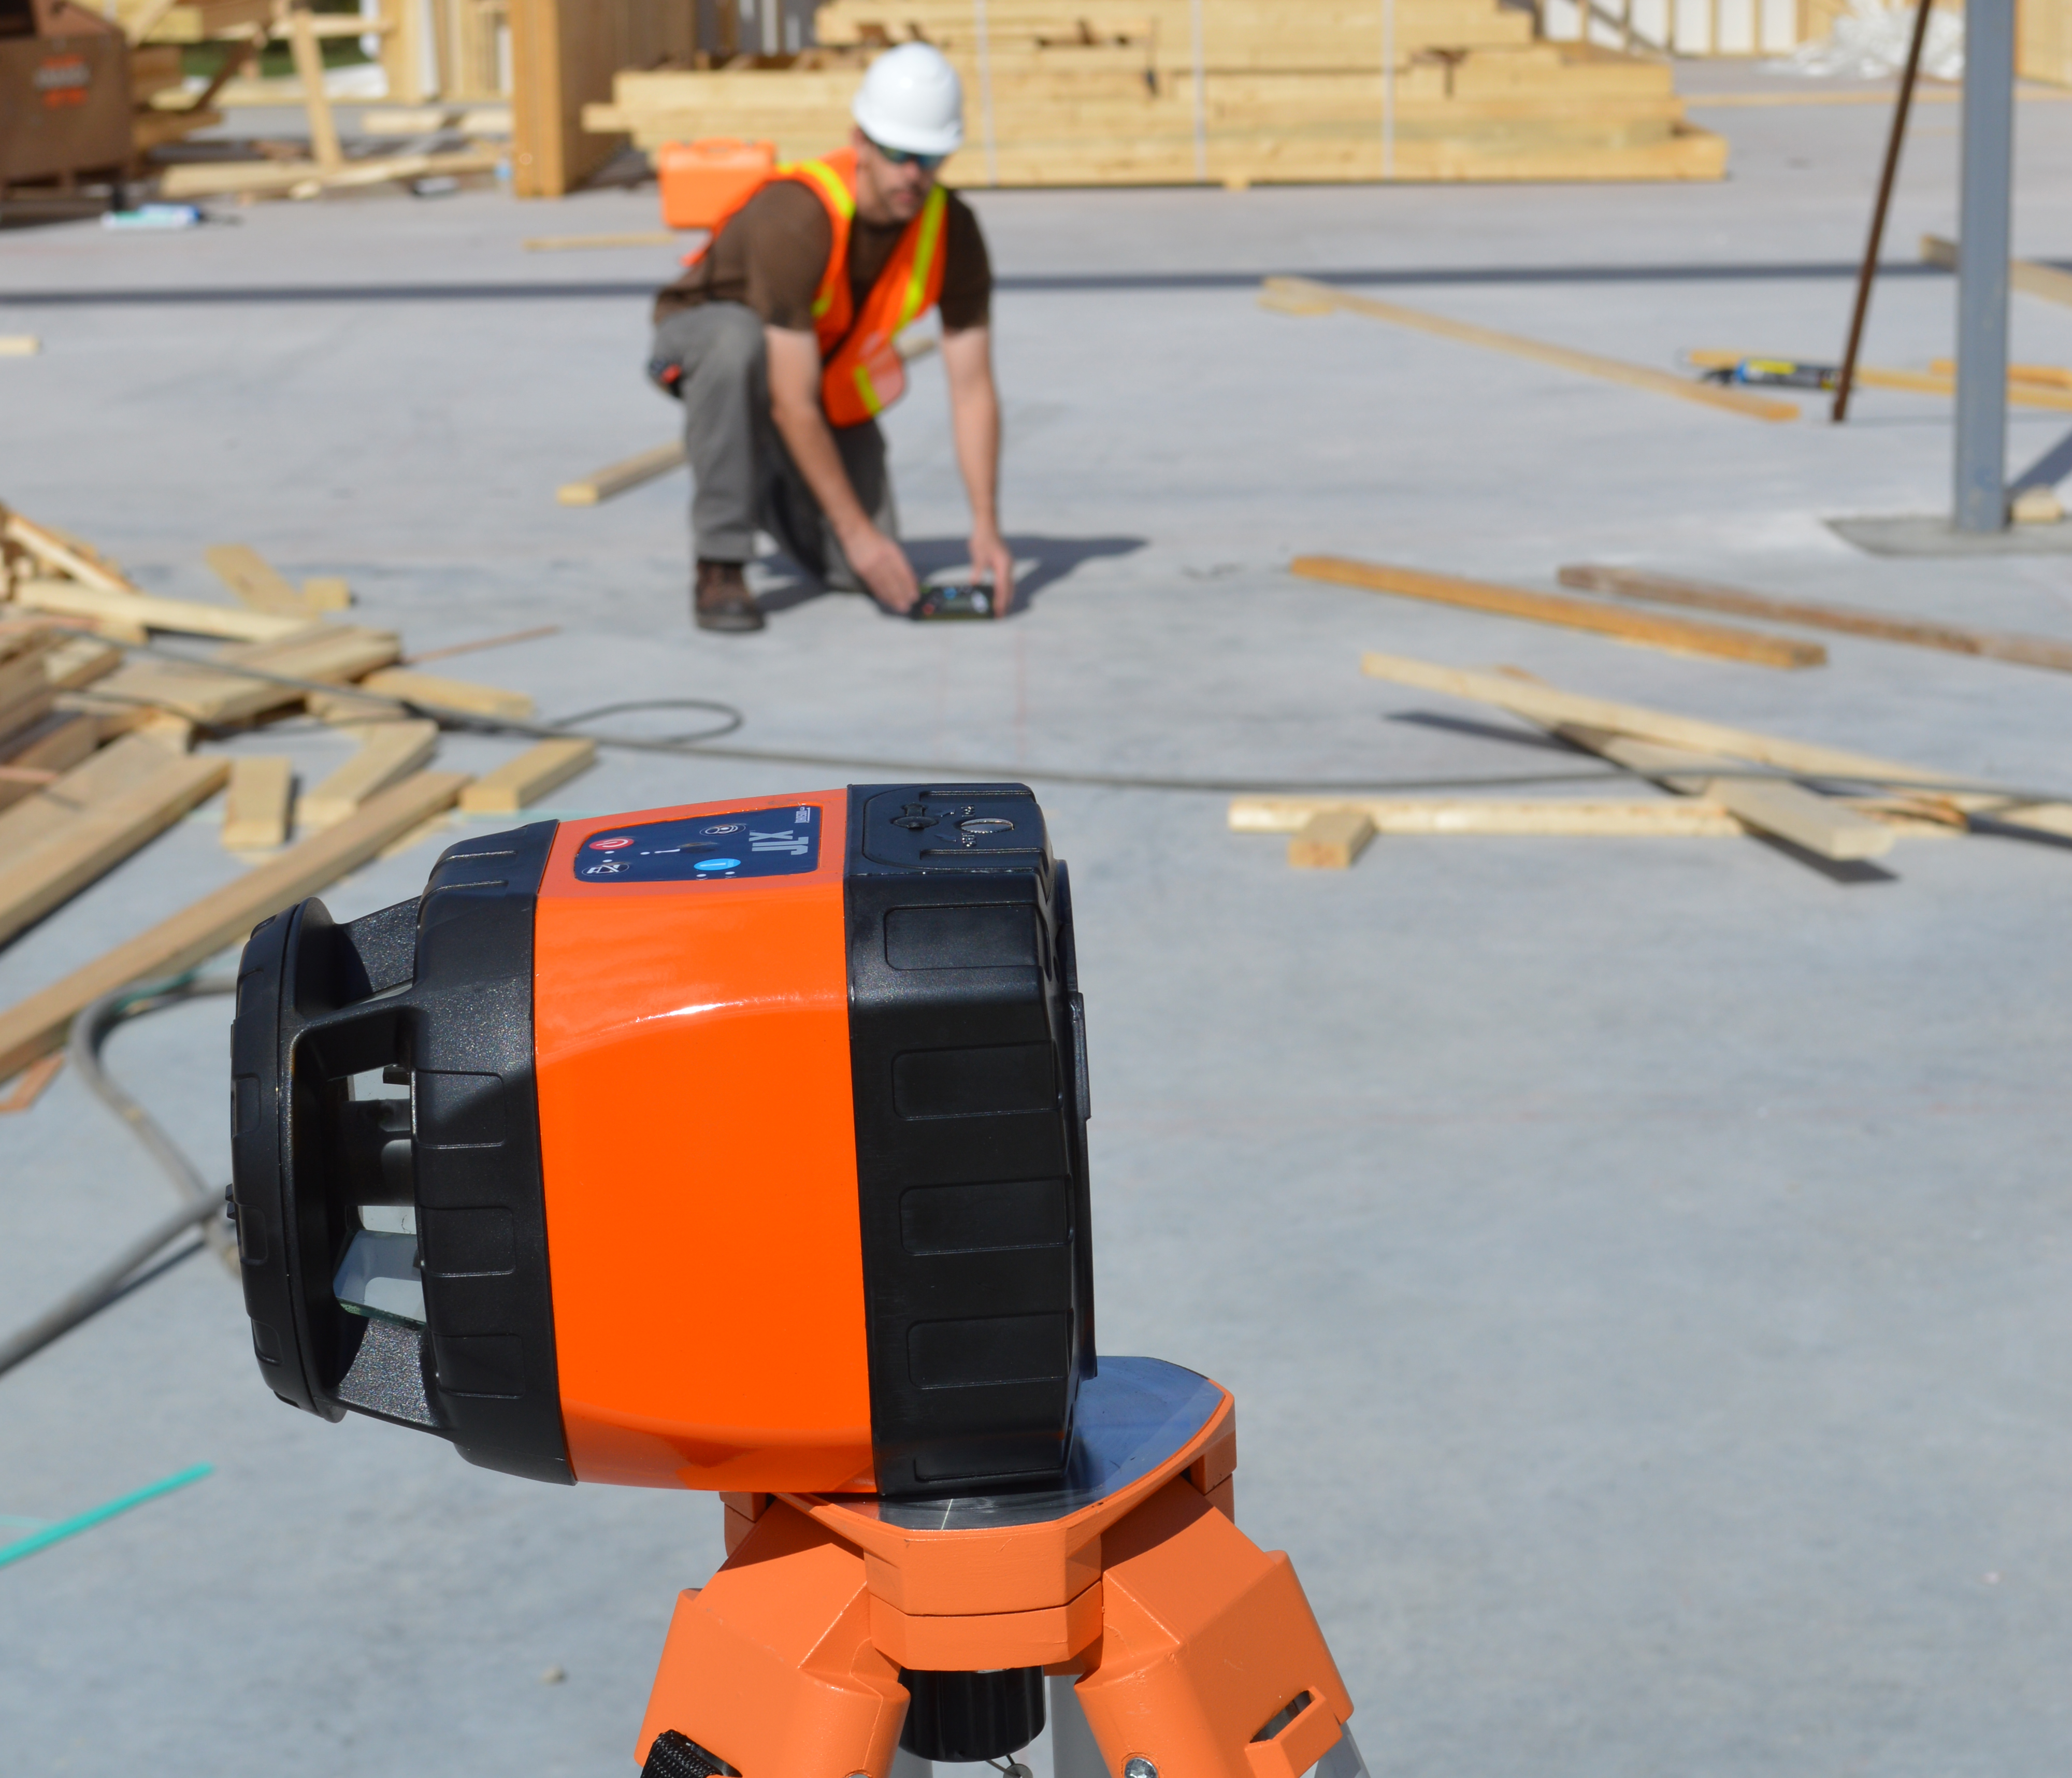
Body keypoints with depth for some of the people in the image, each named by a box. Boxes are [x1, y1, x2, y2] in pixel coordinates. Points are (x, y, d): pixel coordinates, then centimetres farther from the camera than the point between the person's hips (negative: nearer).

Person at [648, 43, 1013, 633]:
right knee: (738, 340, -44)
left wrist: (986, 527, -26)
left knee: (863, 573, -9)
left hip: (828, 372, 5)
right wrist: (855, 531, -35)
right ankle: (719, 568, -31)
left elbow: (973, 389, -17)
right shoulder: (796, 221, -37)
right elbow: (792, 404, -36)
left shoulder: (954, 233, -21)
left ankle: (768, 489, 25)